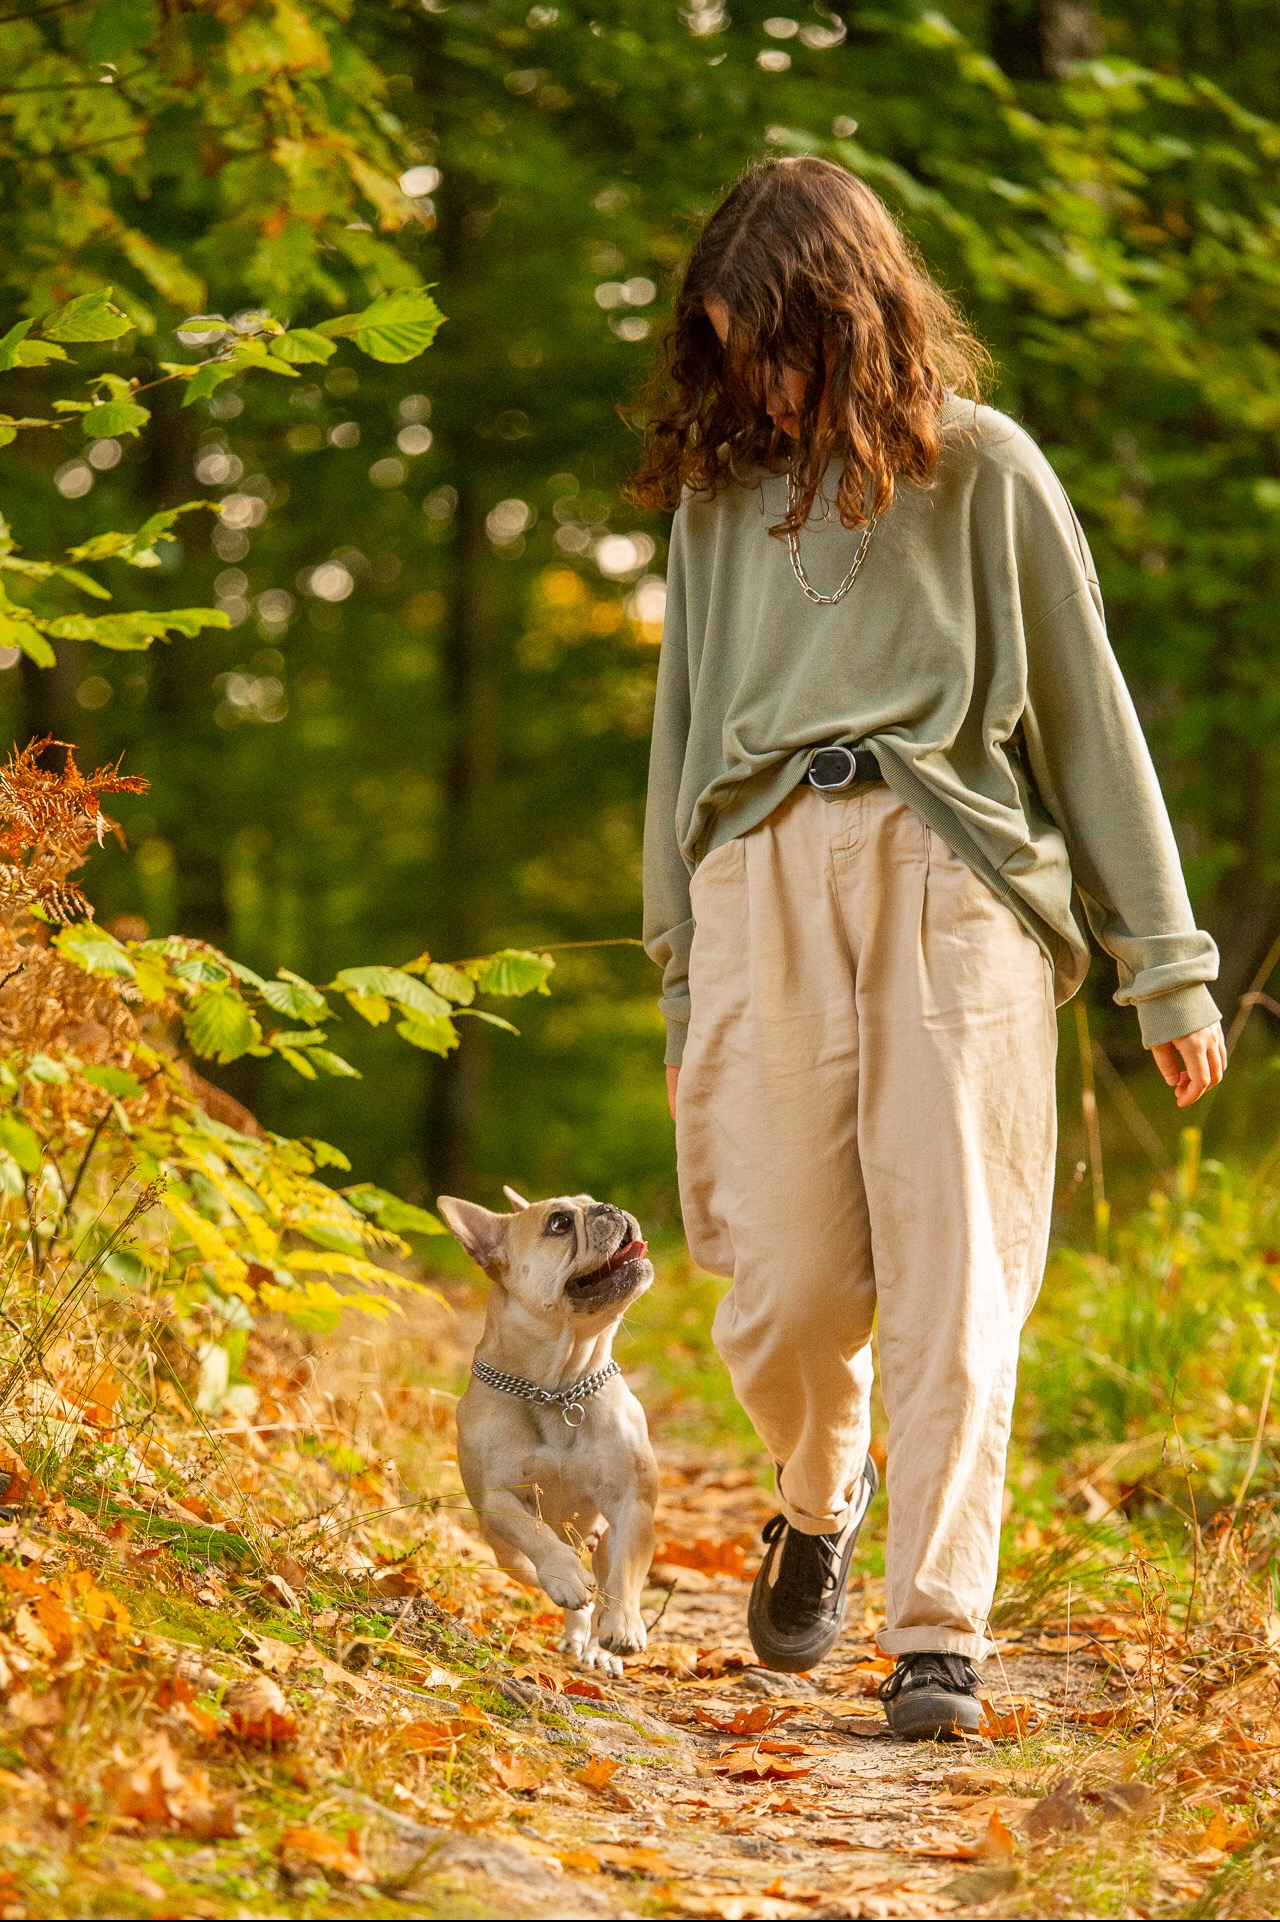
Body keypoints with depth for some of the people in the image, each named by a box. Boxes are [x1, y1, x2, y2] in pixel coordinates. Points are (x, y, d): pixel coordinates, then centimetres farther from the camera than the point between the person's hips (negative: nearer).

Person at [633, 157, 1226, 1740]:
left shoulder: (980, 467, 6)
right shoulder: (720, 488, 16)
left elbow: (1087, 711, 8)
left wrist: (1166, 963, 6)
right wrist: (680, 984, 21)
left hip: (953, 879, -2)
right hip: (764, 881, 2)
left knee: (953, 1280, -8)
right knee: (786, 1287, -2)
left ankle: (940, 1633, -3)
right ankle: (817, 1502, 29)